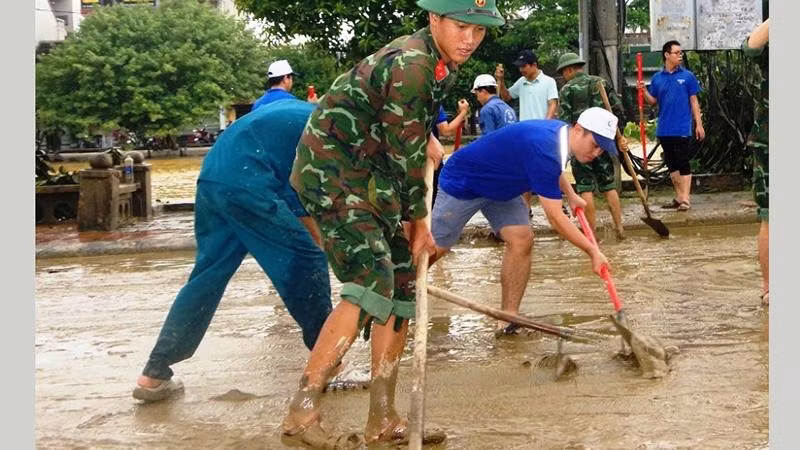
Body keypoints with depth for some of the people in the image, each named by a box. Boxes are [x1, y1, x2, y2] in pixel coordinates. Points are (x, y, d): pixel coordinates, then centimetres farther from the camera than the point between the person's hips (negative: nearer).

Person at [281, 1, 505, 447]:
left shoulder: (441, 63, 7)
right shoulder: (410, 67, -23)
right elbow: (405, 156, -17)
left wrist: (428, 139, 10)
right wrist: (420, 221, -6)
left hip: (370, 178, 10)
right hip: (333, 172, -10)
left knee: (402, 285, 6)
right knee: (373, 280, -22)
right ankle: (302, 412, -20)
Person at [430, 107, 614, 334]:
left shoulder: (560, 131, -8)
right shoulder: (543, 147, -37)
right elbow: (555, 217, -34)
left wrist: (572, 196, 21)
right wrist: (593, 251, -28)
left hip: (500, 186, 8)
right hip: (462, 182, -8)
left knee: (521, 240, -8)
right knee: (435, 248, -3)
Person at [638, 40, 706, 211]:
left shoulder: (687, 76, 0)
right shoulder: (657, 78, 8)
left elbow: (694, 101, 2)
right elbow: (653, 101, 10)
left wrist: (699, 124, -2)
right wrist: (644, 91, -8)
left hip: (682, 129, -4)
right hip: (664, 130, 4)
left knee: (683, 165, -5)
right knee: (671, 165, 11)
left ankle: (685, 200, -4)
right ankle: (678, 197, 22)